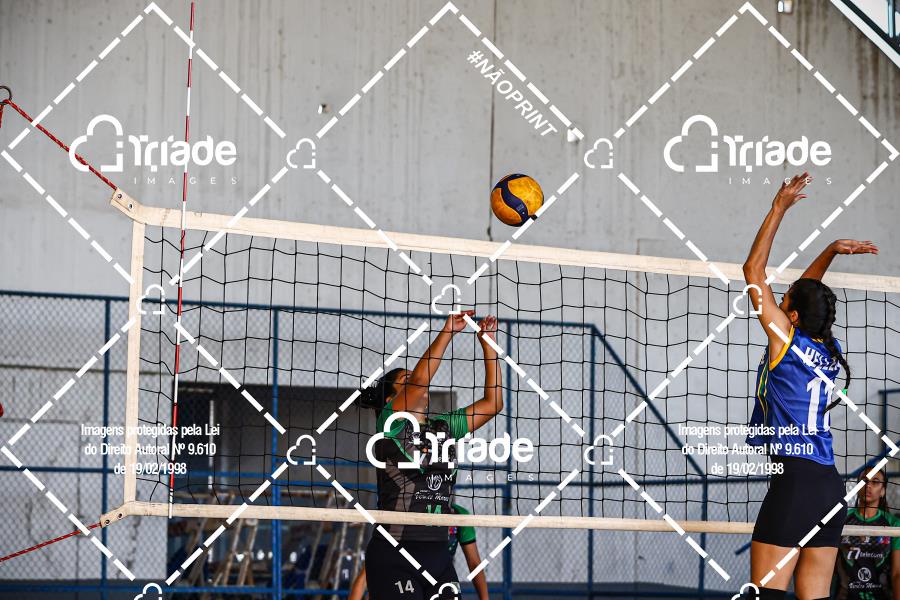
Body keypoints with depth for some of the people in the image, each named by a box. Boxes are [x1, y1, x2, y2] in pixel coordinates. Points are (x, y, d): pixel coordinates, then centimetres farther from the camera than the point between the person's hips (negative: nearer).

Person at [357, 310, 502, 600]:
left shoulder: (444, 427, 15)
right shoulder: (391, 424, -3)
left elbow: (492, 402, 14)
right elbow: (420, 379, -18)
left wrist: (488, 345, 10)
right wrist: (447, 331, -14)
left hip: (438, 552, 6)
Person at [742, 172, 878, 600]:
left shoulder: (785, 336, -4)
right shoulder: (829, 350, 13)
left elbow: (753, 269, 2)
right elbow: (807, 293, 31)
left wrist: (779, 208, 7)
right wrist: (831, 251, 24)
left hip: (794, 480, -8)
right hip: (829, 484, 8)